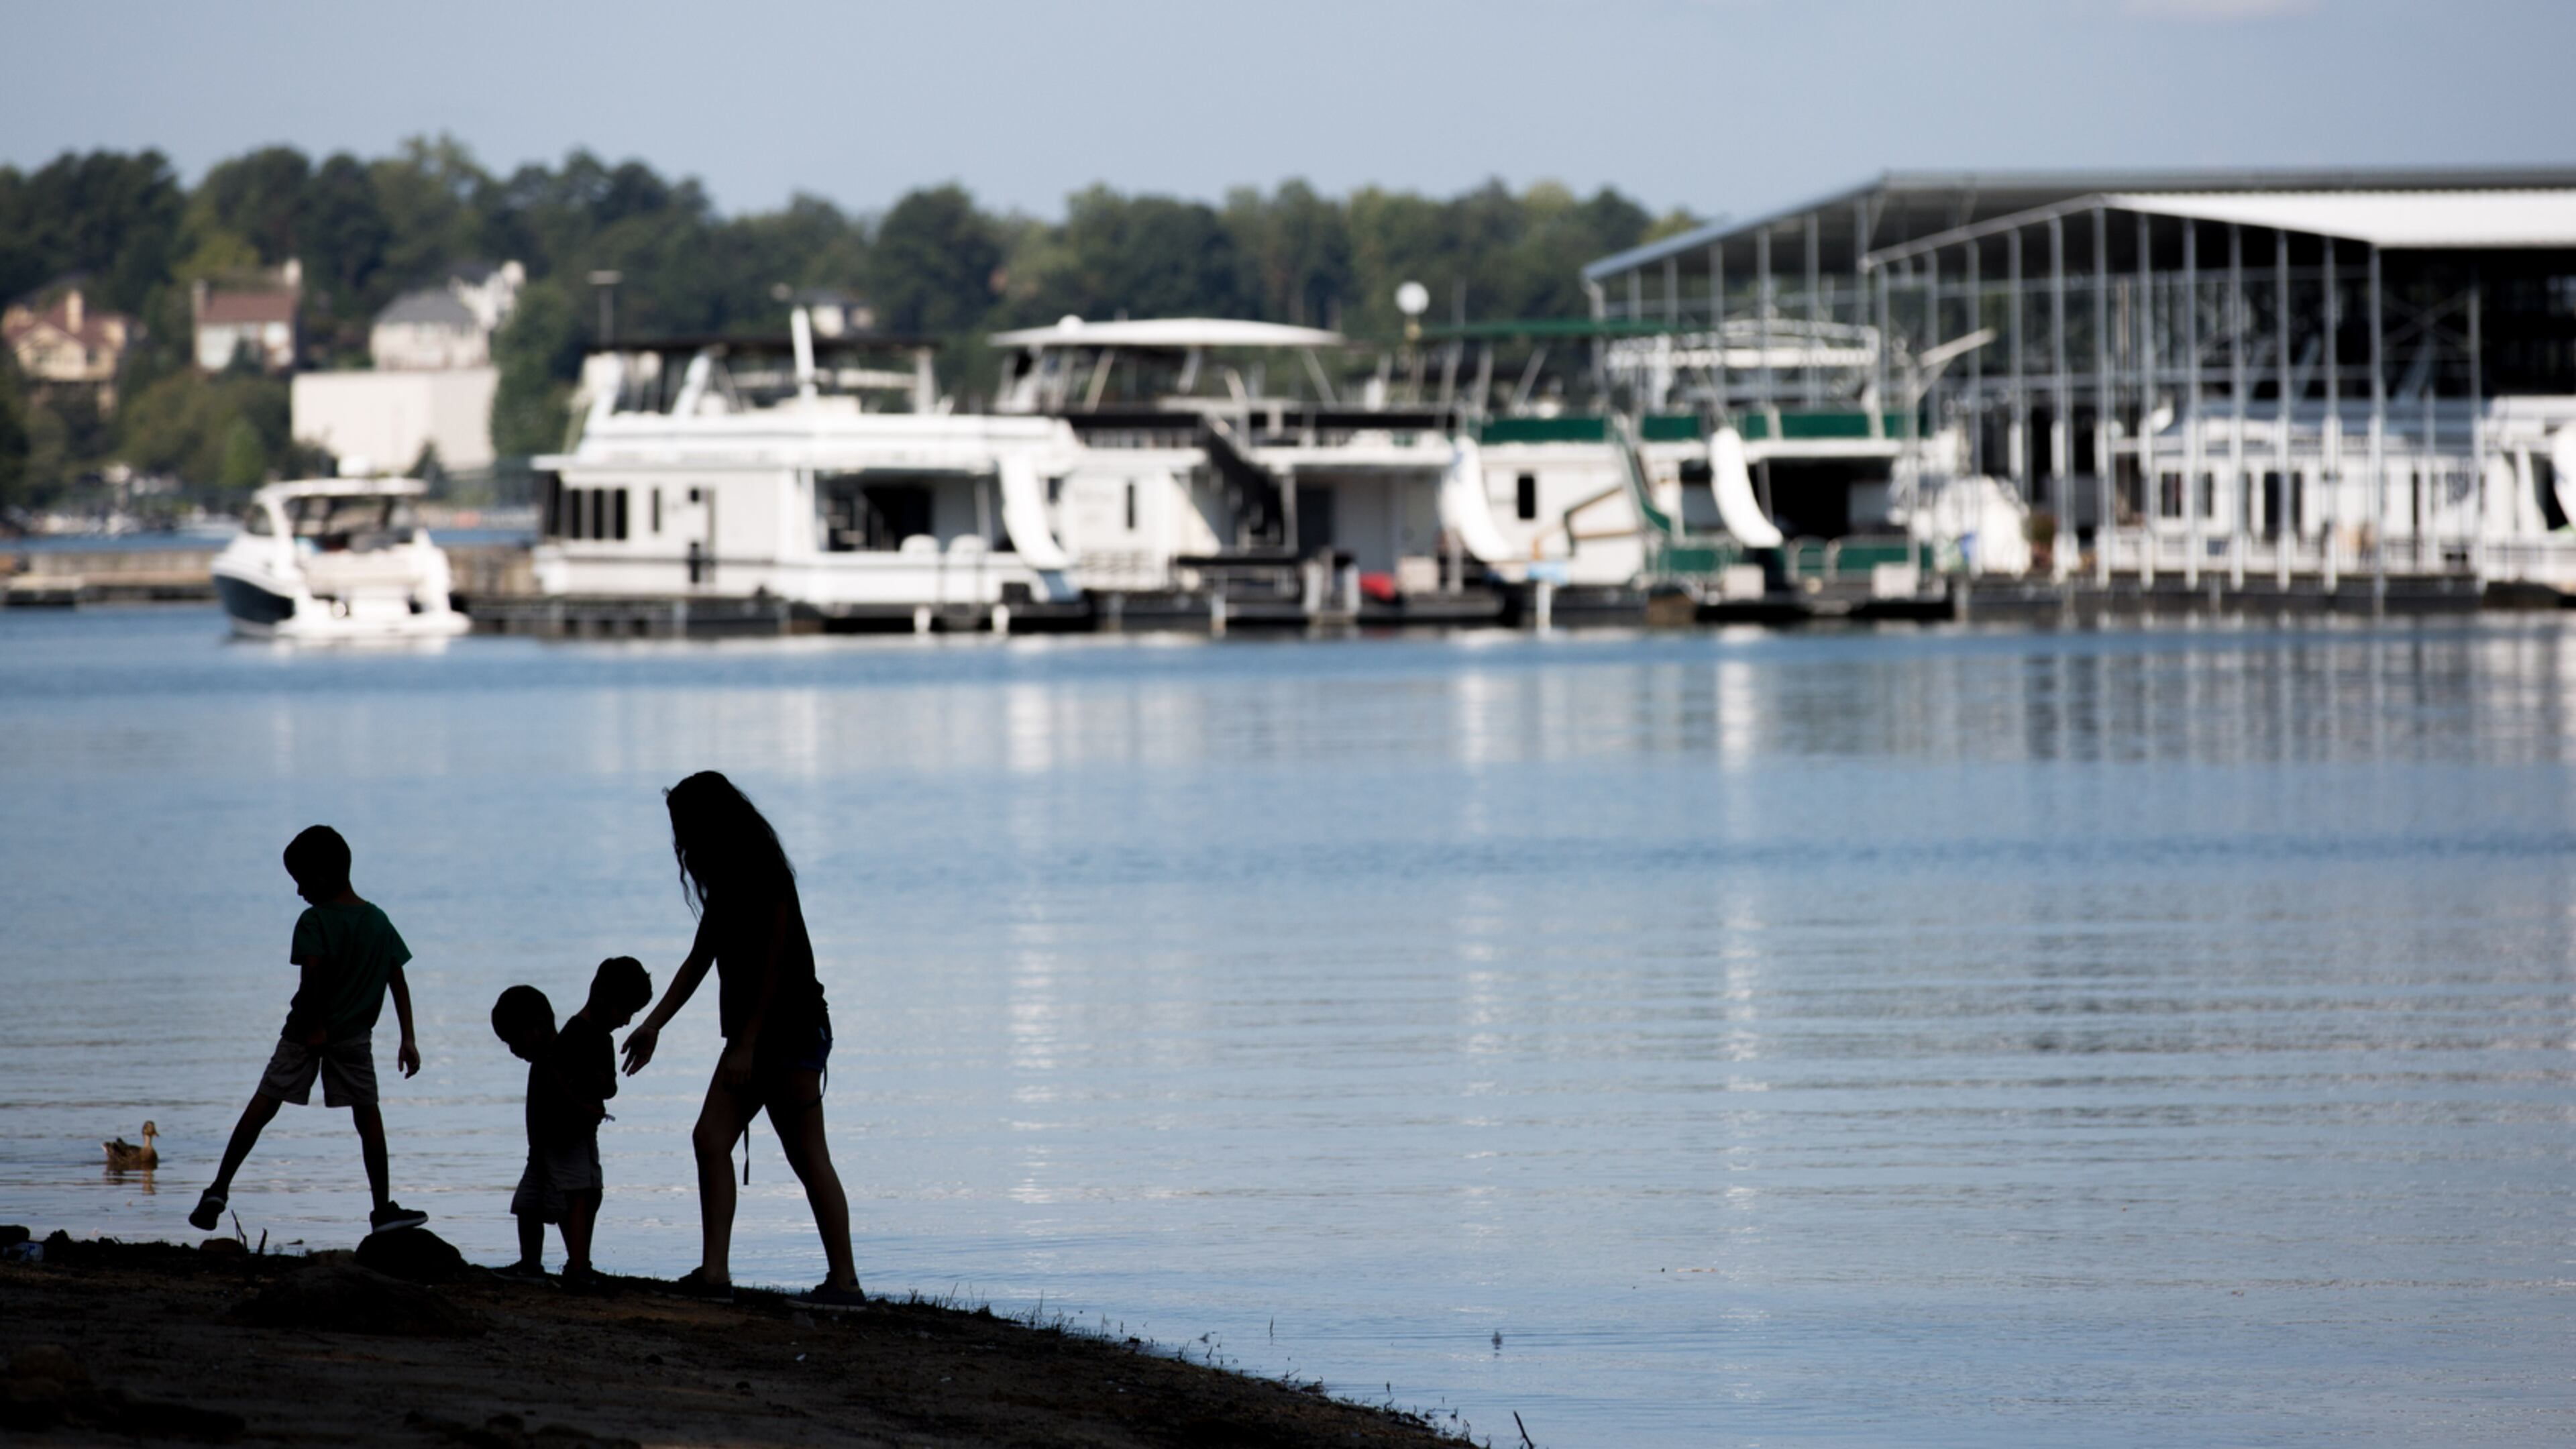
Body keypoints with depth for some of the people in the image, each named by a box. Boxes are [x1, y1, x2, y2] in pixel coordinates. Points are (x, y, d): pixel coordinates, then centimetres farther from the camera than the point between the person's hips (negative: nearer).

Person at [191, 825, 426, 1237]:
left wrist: (314, 1024, -18)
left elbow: (313, 971, -26)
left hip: (306, 1033, -3)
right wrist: (408, 1040, 7)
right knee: (367, 1114, 10)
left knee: (264, 1105, 3)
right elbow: (399, 983, 6)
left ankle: (219, 1190, 0)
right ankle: (383, 1209, 7)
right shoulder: (379, 922, 6)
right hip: (355, 1035, 3)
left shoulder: (314, 921, -10)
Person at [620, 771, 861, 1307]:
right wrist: (654, 1025, 14)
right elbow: (700, 959, 18)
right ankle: (714, 1272, -8)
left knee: (808, 1156, -6)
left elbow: (774, 966, -18)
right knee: (711, 1138, -1)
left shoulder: (766, 878, -15)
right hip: (753, 1036, 9)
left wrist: (747, 1043, -19)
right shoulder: (728, 882, 13)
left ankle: (844, 1279, -3)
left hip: (792, 1028, -9)